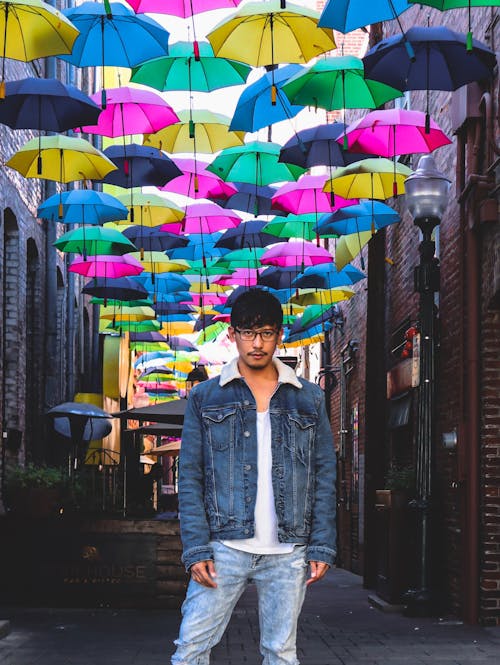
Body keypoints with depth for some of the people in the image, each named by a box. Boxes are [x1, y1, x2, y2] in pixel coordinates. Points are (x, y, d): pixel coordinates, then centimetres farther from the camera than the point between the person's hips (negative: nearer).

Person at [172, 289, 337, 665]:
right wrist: (197, 549, -7)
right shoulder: (205, 398, 6)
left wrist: (322, 547, -1)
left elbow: (325, 477, 8)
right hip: (224, 548, -1)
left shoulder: (309, 400, 9)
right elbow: (190, 478, 2)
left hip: (288, 553, 1)